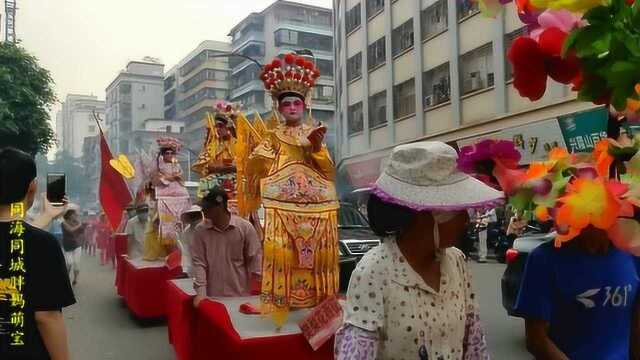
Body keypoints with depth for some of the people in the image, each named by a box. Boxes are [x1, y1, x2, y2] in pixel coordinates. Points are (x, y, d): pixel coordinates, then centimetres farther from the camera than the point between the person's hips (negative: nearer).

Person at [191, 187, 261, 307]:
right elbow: (198, 262, -3)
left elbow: (255, 260, -4)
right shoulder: (201, 230, -2)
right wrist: (200, 292, -12)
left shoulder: (245, 227, -7)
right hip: (212, 297, 1)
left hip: (240, 296, -1)